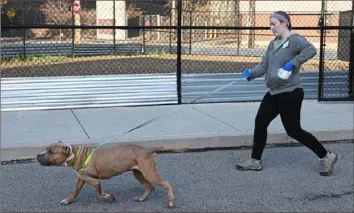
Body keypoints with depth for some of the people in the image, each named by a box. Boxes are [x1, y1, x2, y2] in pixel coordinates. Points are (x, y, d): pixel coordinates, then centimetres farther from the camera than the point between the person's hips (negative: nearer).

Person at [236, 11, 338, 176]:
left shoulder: (294, 39, -12)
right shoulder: (272, 44, 13)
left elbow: (311, 50, -30)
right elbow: (263, 66, 12)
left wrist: (293, 63, -33)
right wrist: (251, 74, -5)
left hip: (290, 94, -9)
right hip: (274, 93, 9)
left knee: (293, 130, -3)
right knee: (260, 123, 9)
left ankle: (326, 157, 12)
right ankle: (255, 161, 22)